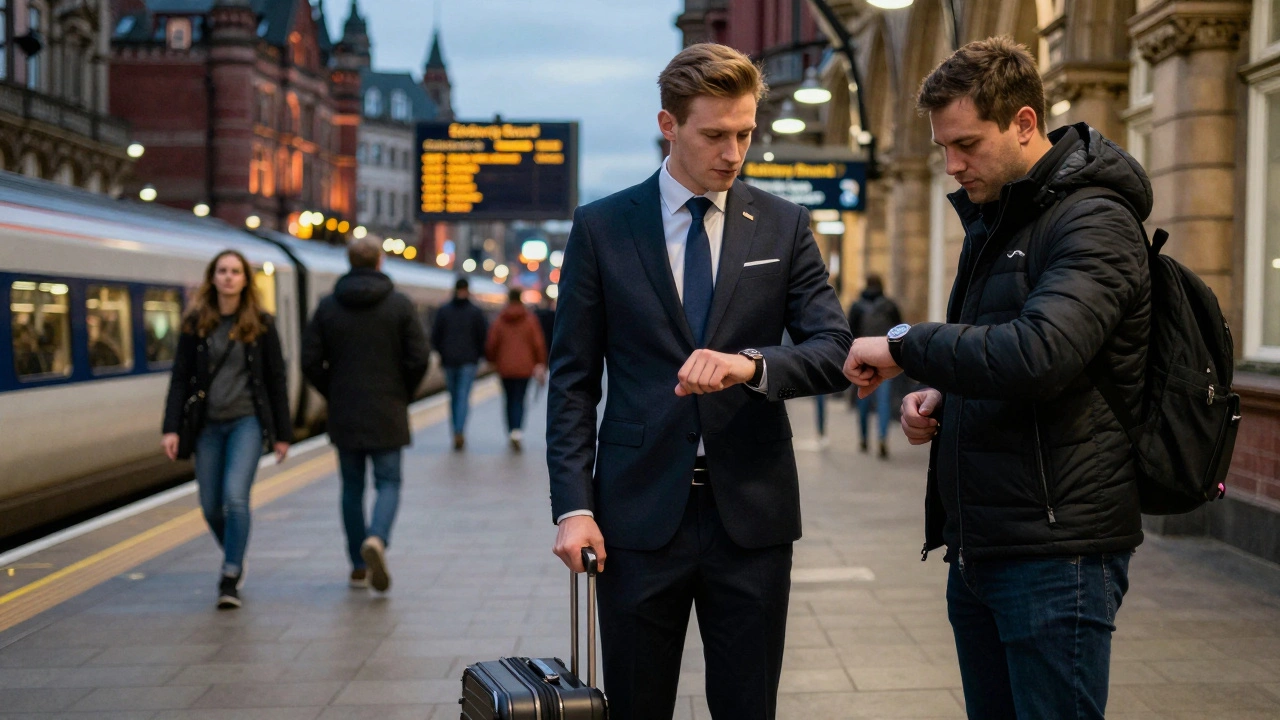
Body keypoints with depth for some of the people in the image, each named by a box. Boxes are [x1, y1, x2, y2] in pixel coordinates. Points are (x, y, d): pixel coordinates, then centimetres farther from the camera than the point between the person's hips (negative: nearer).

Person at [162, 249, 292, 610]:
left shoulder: (260, 323, -1)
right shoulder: (196, 323, 3)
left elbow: (276, 380, 2)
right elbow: (180, 377, 3)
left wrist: (282, 433, 1)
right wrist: (172, 428, -6)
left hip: (247, 421, -3)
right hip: (208, 424, 3)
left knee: (235, 496, -17)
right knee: (211, 506, 7)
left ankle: (230, 579, -8)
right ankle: (235, 558, 34)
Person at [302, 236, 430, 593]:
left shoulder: (328, 306, 2)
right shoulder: (400, 305, -4)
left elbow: (310, 362, -2)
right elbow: (419, 358, -8)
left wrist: (334, 395, 12)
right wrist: (403, 395, 8)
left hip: (343, 415, 2)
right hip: (387, 415, -2)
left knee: (352, 486, 11)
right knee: (388, 483, 4)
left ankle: (359, 566, 14)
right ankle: (377, 539, -23)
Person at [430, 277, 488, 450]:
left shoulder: (443, 311, 2)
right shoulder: (475, 312, -2)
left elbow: (435, 336, 2)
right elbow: (484, 336, -3)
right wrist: (478, 355, 12)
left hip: (449, 360, 2)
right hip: (469, 361, -2)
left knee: (453, 397, 12)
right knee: (464, 397, -5)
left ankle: (456, 433, 13)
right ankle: (460, 432, -20)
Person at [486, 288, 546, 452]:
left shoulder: (500, 320, -1)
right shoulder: (530, 319, -2)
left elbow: (491, 344, 0)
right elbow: (538, 344, -3)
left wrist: (491, 360, 19)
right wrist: (540, 365, 6)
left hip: (505, 368, 1)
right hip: (524, 367, -1)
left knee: (509, 400, 12)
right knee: (519, 400, 0)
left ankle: (511, 433, 14)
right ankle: (517, 431, -20)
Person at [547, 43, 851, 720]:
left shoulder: (784, 226, 5)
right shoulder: (601, 227, 2)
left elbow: (834, 352, -3)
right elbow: (573, 379, 2)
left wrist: (751, 363, -23)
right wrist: (573, 505, -7)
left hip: (751, 512, 1)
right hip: (640, 512, -1)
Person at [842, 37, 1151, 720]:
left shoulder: (1094, 222, -13)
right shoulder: (989, 221, 16)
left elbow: (1038, 353, -29)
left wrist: (904, 343, -17)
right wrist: (938, 395, 5)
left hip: (1054, 551, -9)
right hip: (977, 545, 9)